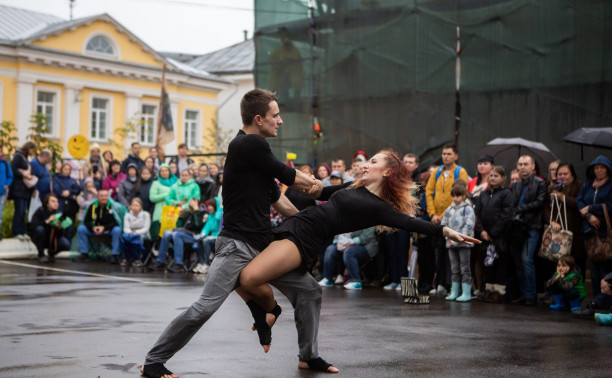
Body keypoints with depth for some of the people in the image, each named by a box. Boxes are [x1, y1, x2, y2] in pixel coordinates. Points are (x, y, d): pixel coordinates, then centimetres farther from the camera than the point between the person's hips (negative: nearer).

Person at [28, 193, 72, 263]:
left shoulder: (58, 214, -9)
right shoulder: (40, 211, -15)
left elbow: (61, 234, -15)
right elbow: (33, 225, -31)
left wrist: (59, 227, -36)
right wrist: (47, 221, -36)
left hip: (53, 239, 2)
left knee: (66, 245, -25)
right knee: (39, 229, -34)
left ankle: (51, 253, 10)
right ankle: (41, 255, -15)